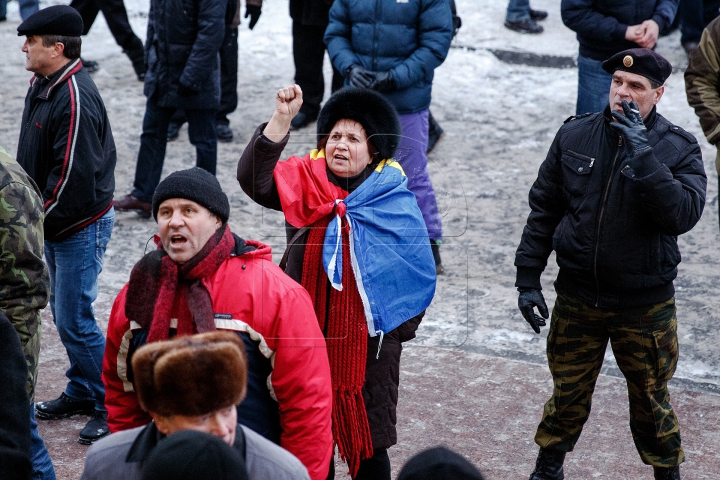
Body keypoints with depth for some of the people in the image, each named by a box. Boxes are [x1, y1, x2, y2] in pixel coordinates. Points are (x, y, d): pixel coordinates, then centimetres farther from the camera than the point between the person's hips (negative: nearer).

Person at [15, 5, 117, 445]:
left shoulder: (76, 99, -24)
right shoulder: (42, 84, 7)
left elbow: (73, 177, -26)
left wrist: (39, 223, -16)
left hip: (82, 225, -10)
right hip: (55, 224, 10)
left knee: (74, 319, -6)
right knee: (63, 312, 18)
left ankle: (113, 408, 6)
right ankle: (81, 392, 32)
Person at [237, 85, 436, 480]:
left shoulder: (394, 200, -5)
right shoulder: (304, 181, -2)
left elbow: (416, 268, 2)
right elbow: (255, 180, -20)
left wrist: (401, 325, 1)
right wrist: (281, 120, -28)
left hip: (369, 339, -2)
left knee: (368, 444, 8)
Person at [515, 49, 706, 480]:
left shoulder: (679, 148, -11)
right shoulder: (575, 136, -4)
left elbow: (683, 214, -28)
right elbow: (543, 210, 3)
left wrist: (642, 152, -32)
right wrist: (528, 279, 2)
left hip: (645, 305, -2)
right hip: (577, 299, 2)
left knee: (652, 400, 14)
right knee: (568, 394, 17)